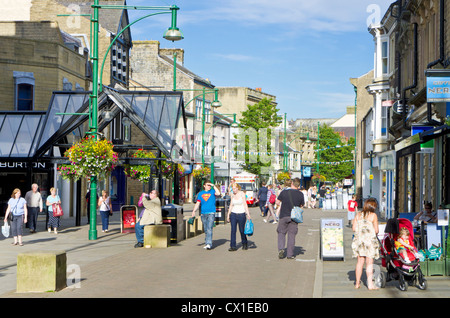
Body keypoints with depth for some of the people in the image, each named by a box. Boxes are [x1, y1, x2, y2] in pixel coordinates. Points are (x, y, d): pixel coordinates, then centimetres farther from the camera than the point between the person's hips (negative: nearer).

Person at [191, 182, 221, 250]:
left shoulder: (212, 192, 5)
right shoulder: (200, 193, 13)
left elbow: (218, 193, -17)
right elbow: (197, 203, 11)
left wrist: (213, 185, -12)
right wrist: (194, 211, 1)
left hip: (211, 213, -4)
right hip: (203, 213, 4)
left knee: (209, 228, -15)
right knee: (206, 230, 9)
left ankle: (209, 243, -20)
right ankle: (206, 243, 18)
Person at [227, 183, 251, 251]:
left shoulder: (242, 194, -6)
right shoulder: (232, 195, 7)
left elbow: (245, 204, -10)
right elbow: (231, 205, 13)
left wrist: (248, 214, -16)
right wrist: (228, 214, 9)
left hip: (241, 214, -3)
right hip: (233, 214, 3)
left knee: (242, 230, 6)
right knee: (233, 230, -5)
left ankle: (244, 244, 28)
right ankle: (233, 246, -4)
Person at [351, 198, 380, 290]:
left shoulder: (358, 215, 5)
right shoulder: (373, 215, -7)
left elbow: (354, 228, 4)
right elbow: (376, 230, -10)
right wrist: (375, 233, 12)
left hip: (359, 240, 4)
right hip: (370, 240, -4)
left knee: (360, 262, 12)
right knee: (369, 263, 1)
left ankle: (357, 283, 19)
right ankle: (370, 284, 1)